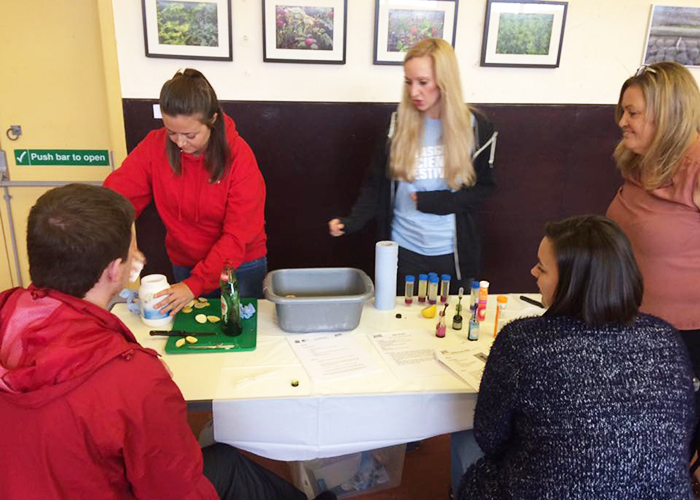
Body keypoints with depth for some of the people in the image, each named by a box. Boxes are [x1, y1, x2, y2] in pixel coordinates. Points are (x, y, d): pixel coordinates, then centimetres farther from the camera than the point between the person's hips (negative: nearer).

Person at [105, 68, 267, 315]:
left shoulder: (239, 156, -22)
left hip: (241, 266, -2)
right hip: (184, 265, 3)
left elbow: (238, 235, -23)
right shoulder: (154, 146, -13)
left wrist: (195, 285, -29)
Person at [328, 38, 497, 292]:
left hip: (453, 252, 0)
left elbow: (484, 187, 1)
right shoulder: (397, 124, -4)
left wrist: (439, 202, -15)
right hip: (404, 249, 0)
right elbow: (375, 184, -1)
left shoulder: (476, 128, -5)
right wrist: (352, 221, -18)